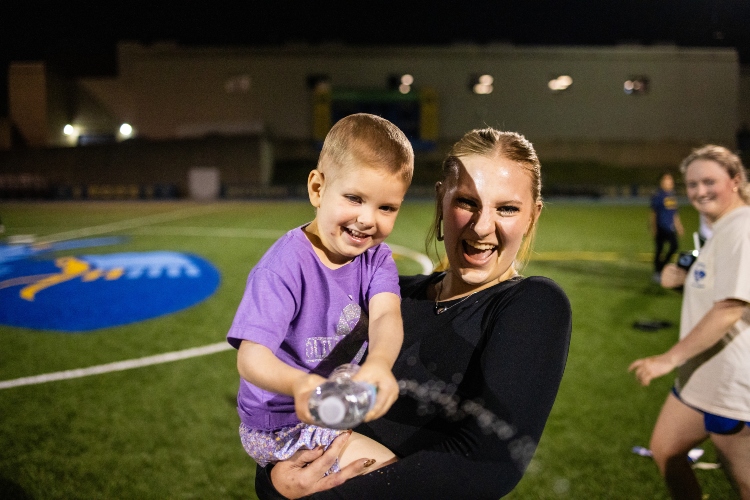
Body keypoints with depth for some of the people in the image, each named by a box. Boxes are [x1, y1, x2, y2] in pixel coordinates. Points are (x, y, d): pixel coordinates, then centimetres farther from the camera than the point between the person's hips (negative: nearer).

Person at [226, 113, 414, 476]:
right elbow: (251, 355, -30)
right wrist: (298, 384, -52)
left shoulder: (376, 259, -6)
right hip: (281, 423, -6)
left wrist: (379, 364, -48)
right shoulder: (285, 265, -24)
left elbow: (386, 316, -25)